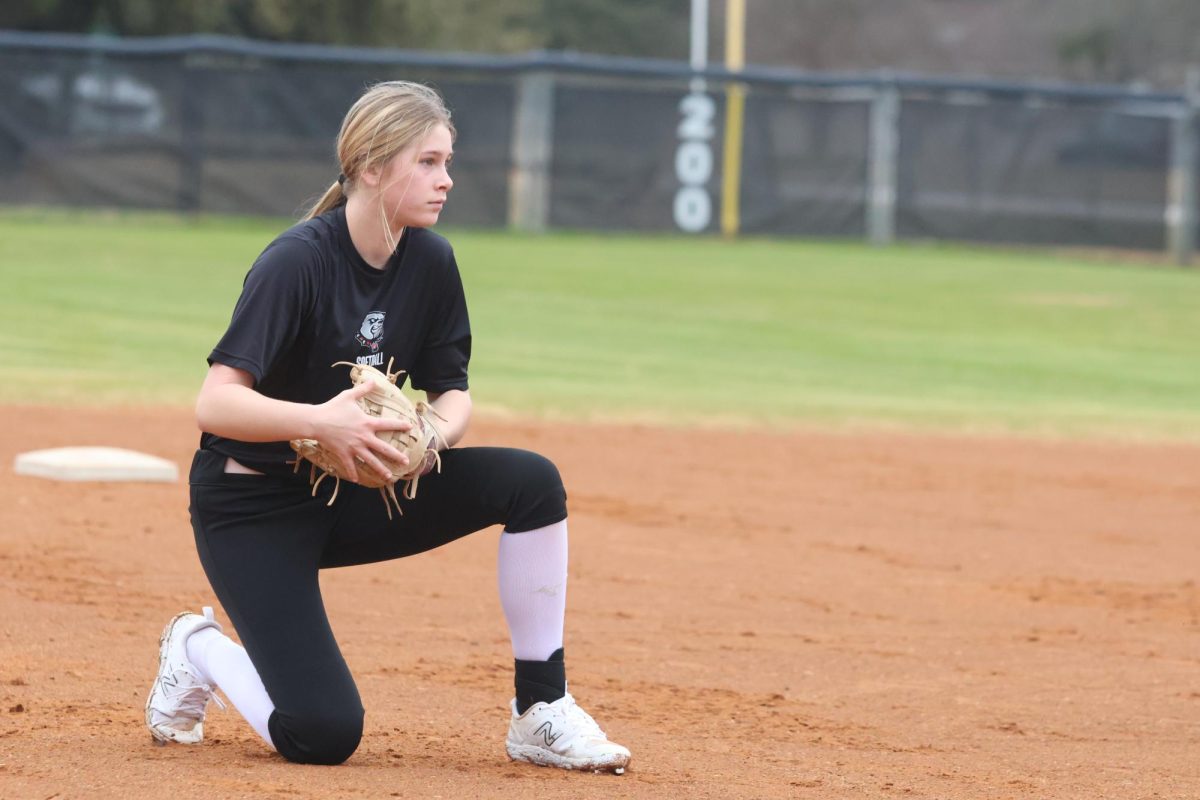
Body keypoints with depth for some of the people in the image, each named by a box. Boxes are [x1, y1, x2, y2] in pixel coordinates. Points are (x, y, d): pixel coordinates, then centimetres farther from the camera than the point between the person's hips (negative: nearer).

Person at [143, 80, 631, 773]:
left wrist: (438, 433, -19)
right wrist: (319, 422, -43)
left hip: (352, 495, 7)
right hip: (253, 510, -7)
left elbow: (452, 390, 4)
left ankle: (540, 713, -6)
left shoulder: (430, 262, -3)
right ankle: (200, 653, 13)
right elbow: (215, 404, -28)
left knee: (533, 481, -14)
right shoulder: (298, 262, -22)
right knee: (323, 736, -19)